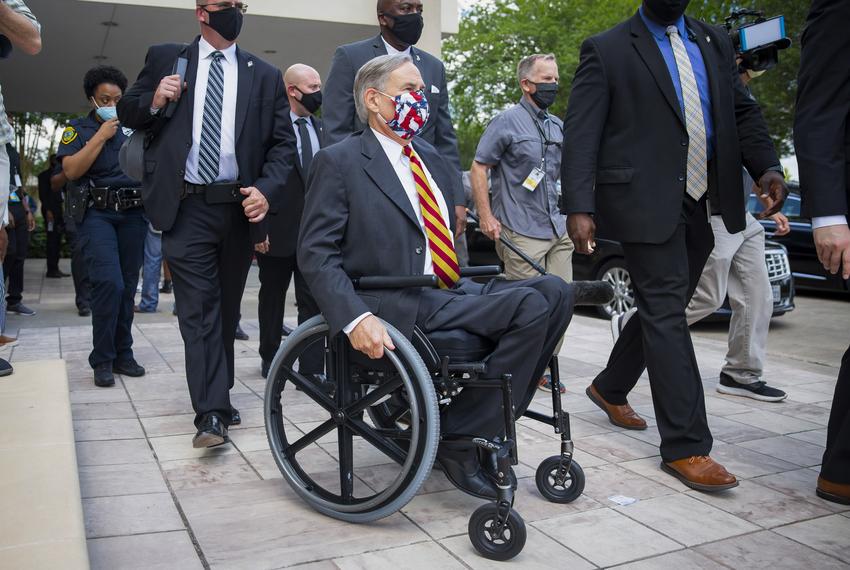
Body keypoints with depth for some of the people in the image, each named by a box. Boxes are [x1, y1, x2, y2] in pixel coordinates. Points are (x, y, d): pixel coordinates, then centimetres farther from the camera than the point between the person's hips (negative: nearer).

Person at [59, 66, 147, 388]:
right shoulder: (78, 129, 8)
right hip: (97, 213, -4)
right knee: (109, 283, -17)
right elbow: (71, 170, -8)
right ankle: (102, 360, -6)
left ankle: (123, 354, 14)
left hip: (132, 212, 4)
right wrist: (101, 135, -7)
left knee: (128, 286, 4)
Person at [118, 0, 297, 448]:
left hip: (240, 208, 2)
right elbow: (127, 113, 14)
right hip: (187, 208, -2)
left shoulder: (264, 75, 10)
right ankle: (212, 414, -7)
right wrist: (155, 101, -8)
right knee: (198, 308, -7)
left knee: (226, 308, 12)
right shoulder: (165, 59, 8)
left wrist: (266, 189, -11)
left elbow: (283, 143, 5)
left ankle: (218, 398, 27)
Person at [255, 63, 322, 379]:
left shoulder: (321, 128, 9)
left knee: (313, 300, 1)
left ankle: (312, 368, 5)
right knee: (272, 297, 14)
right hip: (278, 229, -3)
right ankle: (270, 358, 31)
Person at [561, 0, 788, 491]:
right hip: (648, 203, -6)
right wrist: (579, 207, -18)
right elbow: (581, 134, -8)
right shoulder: (607, 50, -1)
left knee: (663, 309, 15)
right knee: (666, 315, -7)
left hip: (705, 205, 7)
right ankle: (686, 446, -1)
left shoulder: (715, 43, 16)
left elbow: (743, 113, 16)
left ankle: (611, 388, 37)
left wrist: (768, 167, -3)